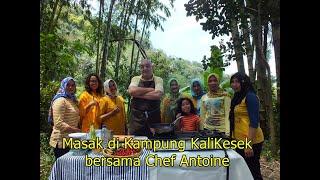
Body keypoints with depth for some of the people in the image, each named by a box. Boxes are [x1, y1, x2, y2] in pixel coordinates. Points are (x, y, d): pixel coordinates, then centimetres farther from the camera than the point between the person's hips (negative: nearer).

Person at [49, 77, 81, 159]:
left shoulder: (72, 100, 13)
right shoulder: (60, 100, -14)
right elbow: (58, 123, -23)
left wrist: (78, 129, 9)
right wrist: (76, 130, -26)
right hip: (62, 141, -8)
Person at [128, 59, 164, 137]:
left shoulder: (158, 80, 2)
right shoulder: (135, 79, 7)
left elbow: (157, 95, -16)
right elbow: (132, 91, -14)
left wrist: (138, 94, -14)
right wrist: (150, 89, -10)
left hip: (153, 118, 0)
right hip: (136, 118, 1)